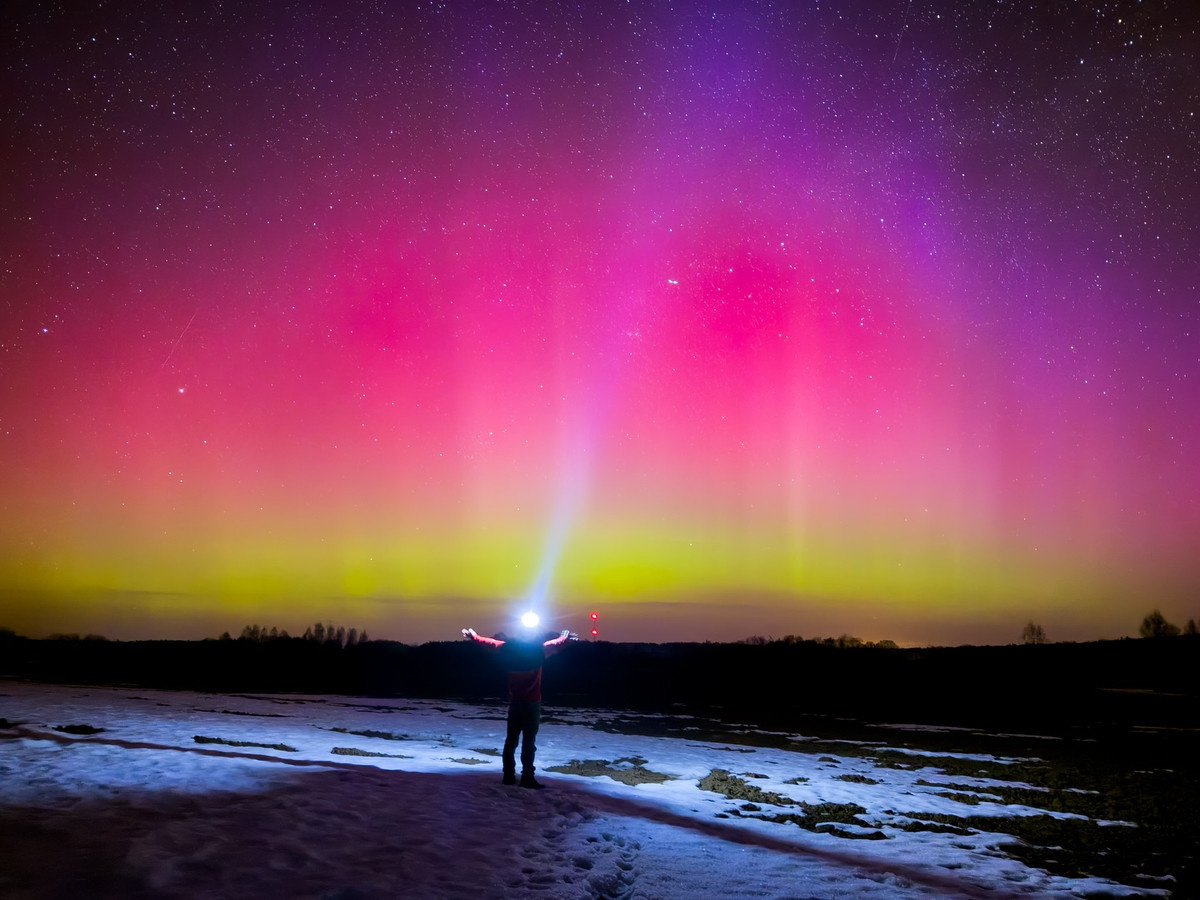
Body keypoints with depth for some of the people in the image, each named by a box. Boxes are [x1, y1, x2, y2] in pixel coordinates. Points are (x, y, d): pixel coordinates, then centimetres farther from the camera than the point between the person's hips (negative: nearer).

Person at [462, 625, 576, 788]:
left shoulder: (509, 647, 0)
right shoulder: (538, 648, -15)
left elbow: (491, 642, 15)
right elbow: (555, 644, -3)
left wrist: (475, 637, 30)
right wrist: (565, 638, 11)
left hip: (514, 701, 4)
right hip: (532, 701, -4)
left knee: (511, 739, 12)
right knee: (529, 740, -3)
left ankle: (509, 775, 16)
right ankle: (527, 778, -5)